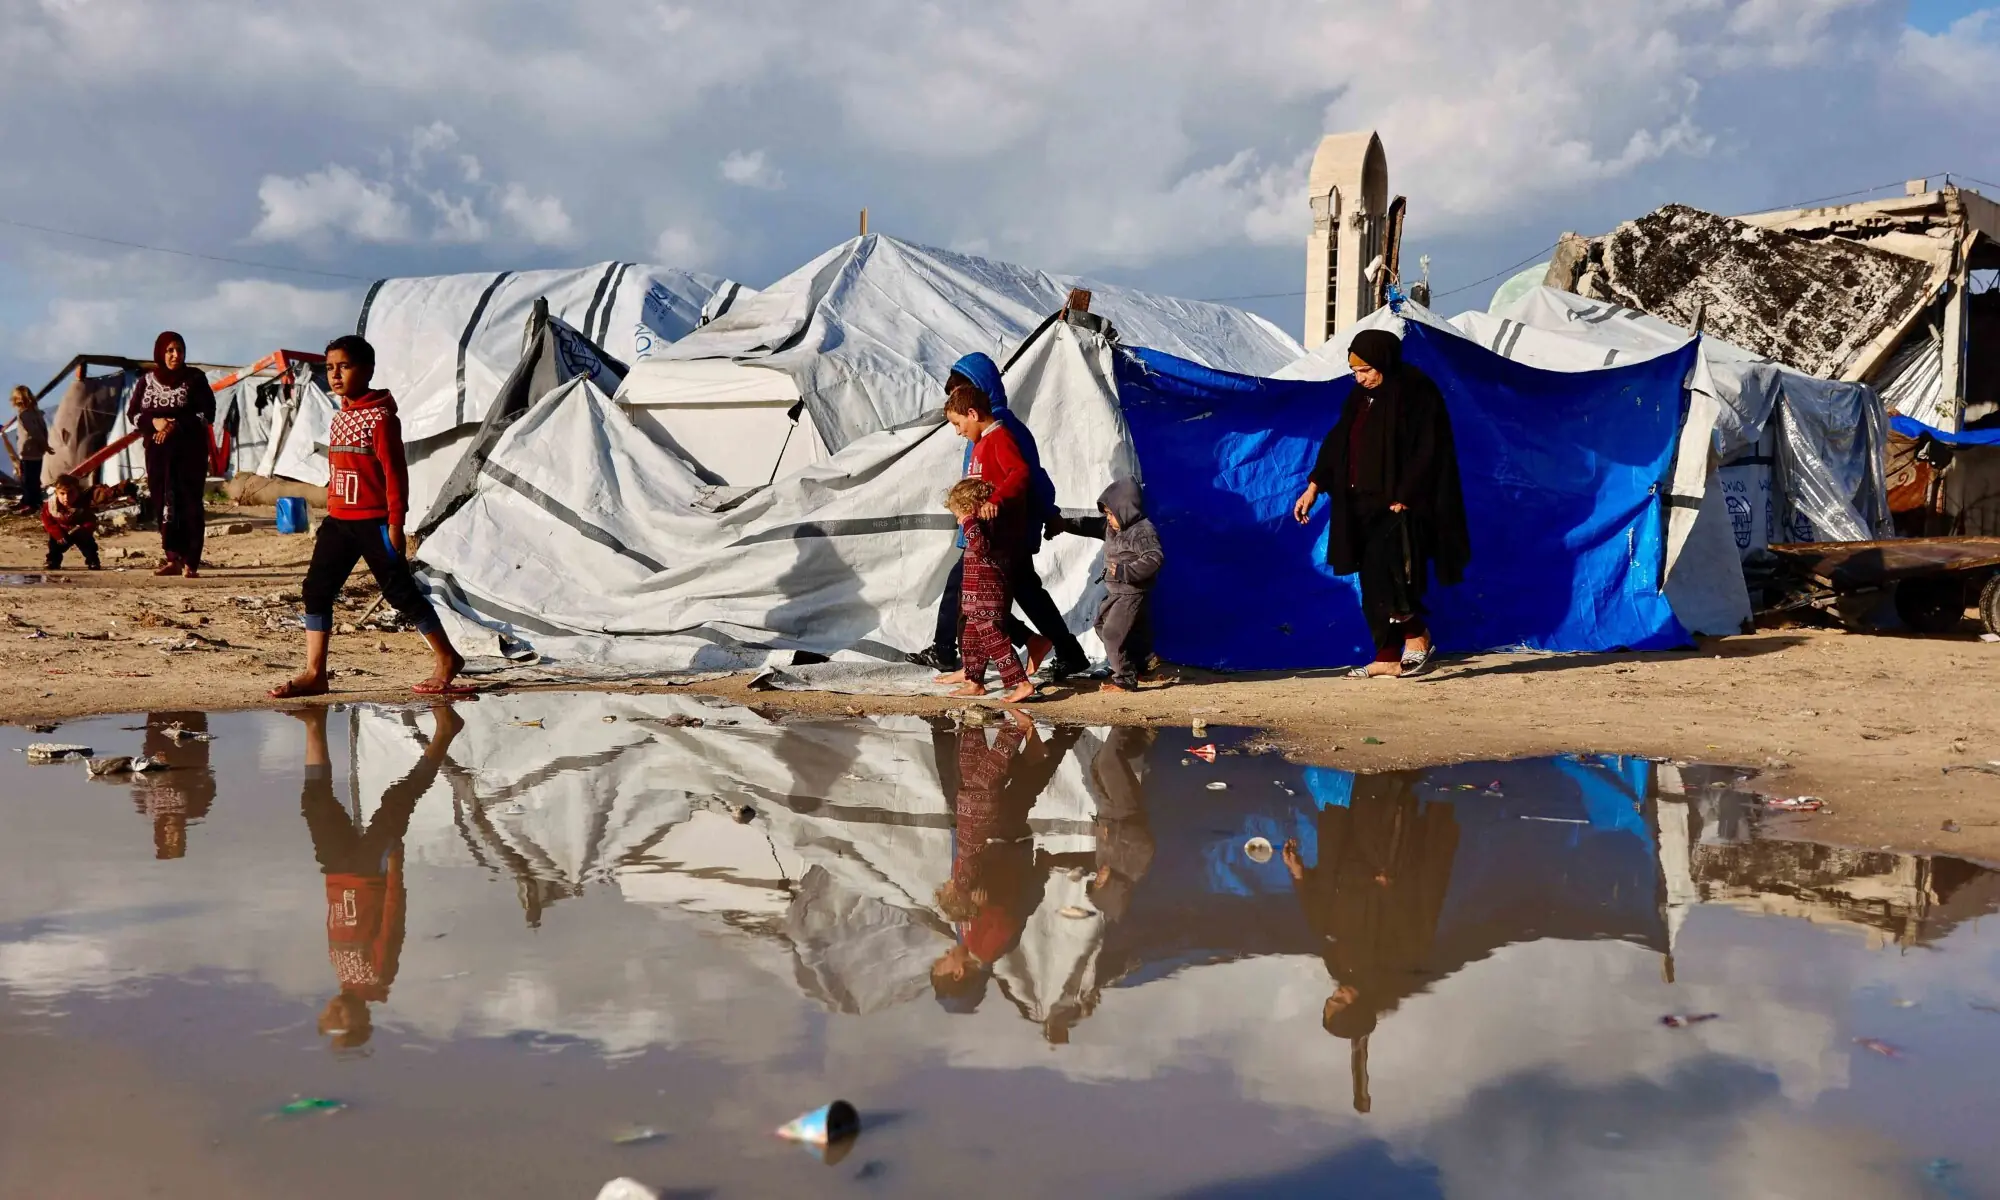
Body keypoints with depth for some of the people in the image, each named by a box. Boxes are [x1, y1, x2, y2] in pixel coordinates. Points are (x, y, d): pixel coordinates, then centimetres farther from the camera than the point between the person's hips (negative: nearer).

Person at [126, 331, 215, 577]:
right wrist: (154, 422, -12)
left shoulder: (195, 378, 0)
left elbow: (207, 413, -5)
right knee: (163, 504, 2)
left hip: (190, 450, -3)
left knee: (189, 504, -5)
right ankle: (172, 558, 9)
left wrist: (176, 424, -16)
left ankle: (190, 562, -5)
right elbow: (132, 413, 8)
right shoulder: (147, 380, 9)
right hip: (158, 450, 3)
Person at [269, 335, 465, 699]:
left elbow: (394, 471, -14)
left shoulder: (381, 416, -11)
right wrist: (330, 513, 18)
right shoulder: (339, 418, 13)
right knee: (316, 589, 3)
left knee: (400, 590, -2)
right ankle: (314, 673, 6)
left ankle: (447, 660, 12)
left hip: (374, 522, -8)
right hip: (338, 521, 8)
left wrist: (396, 521, -16)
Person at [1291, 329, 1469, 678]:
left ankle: (1418, 638, -2)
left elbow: (1426, 453, -15)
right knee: (1374, 584, 7)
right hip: (1365, 506, 8)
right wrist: (1314, 487, 9)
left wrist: (1402, 500, -19)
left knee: (1384, 573, -18)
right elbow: (1337, 443, 17)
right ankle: (1388, 658, 13)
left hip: (1401, 507, -8)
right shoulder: (1361, 397, 13)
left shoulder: (1416, 393, -10)